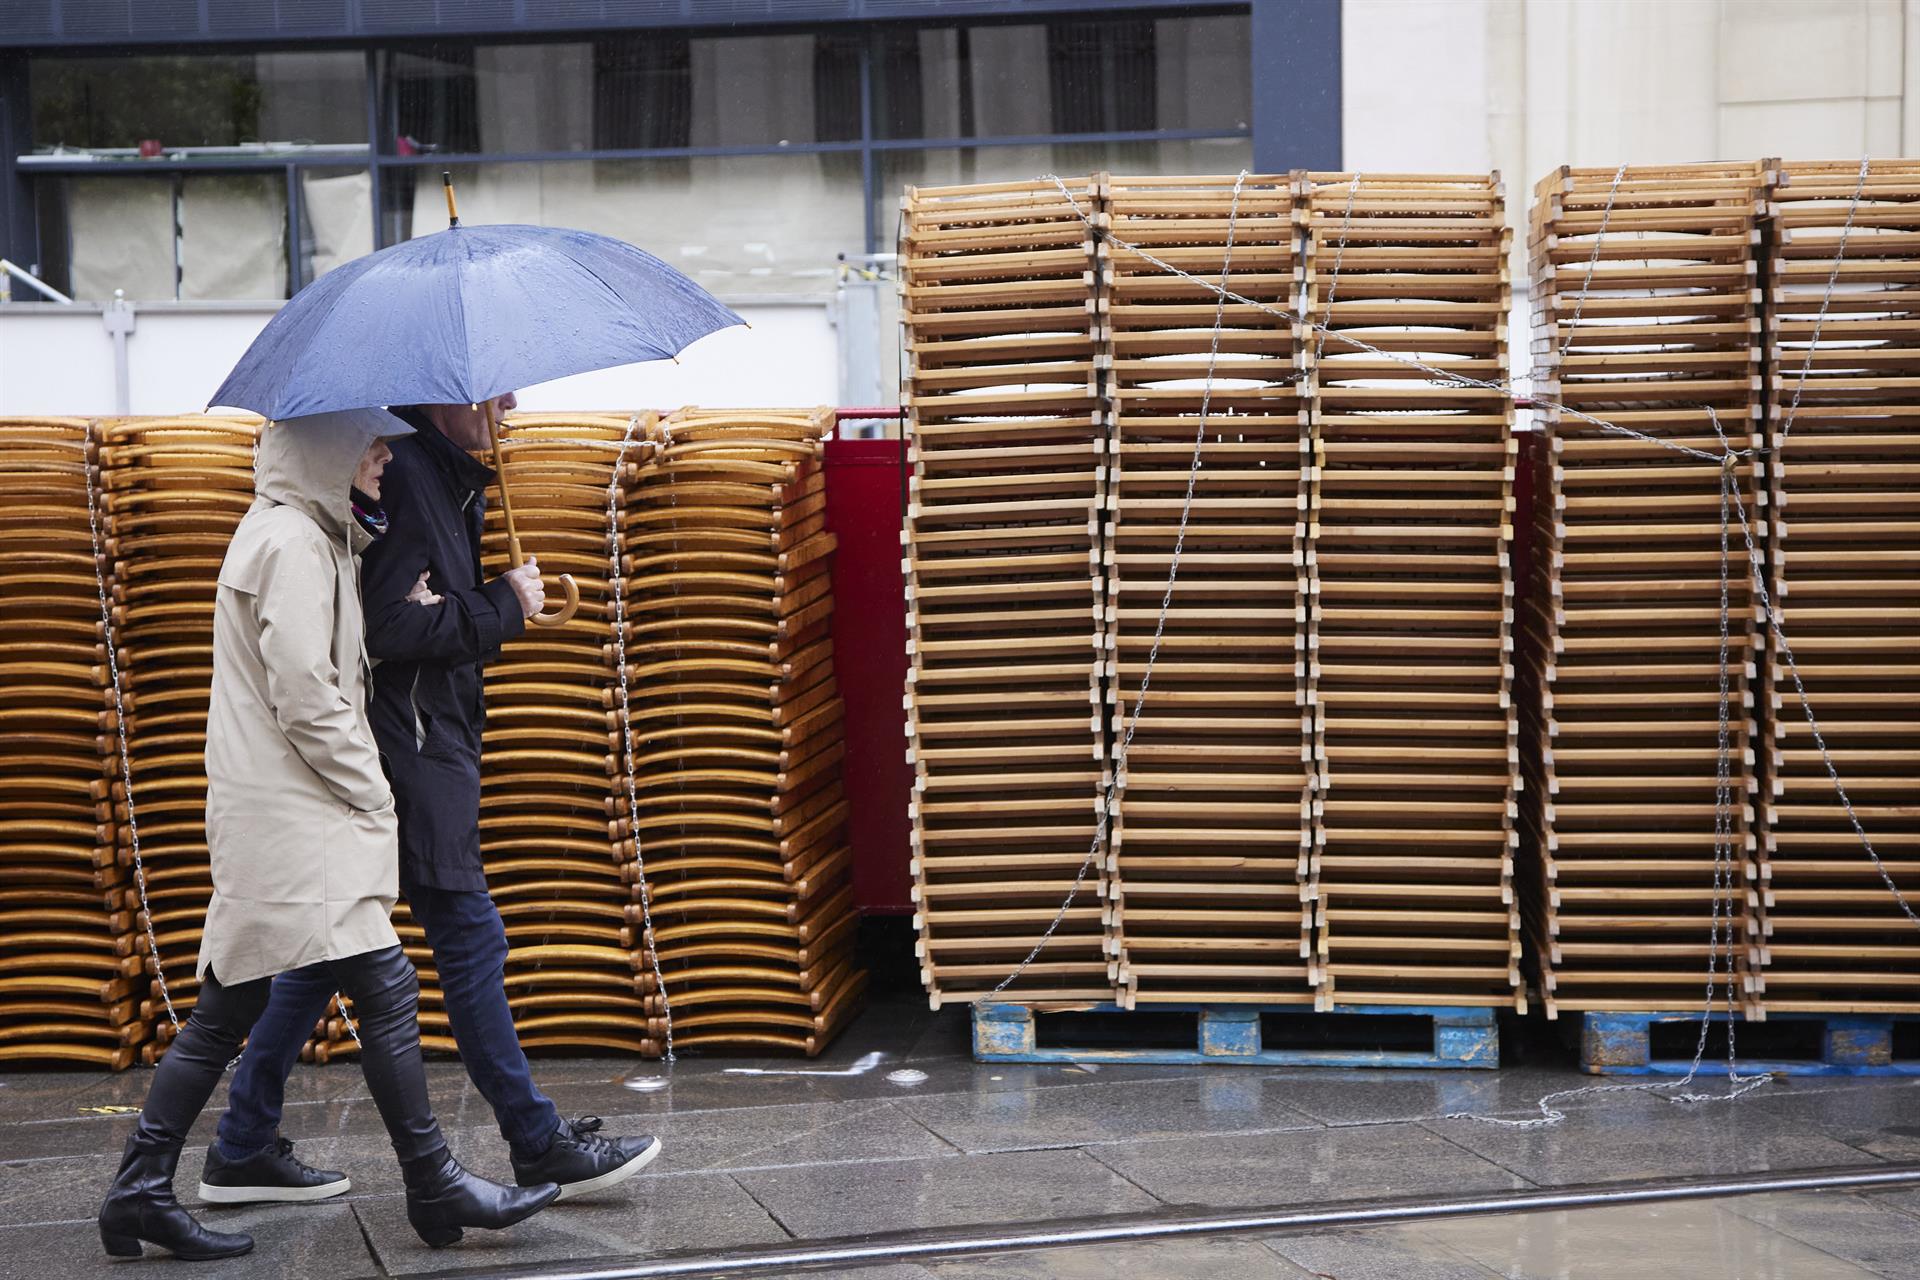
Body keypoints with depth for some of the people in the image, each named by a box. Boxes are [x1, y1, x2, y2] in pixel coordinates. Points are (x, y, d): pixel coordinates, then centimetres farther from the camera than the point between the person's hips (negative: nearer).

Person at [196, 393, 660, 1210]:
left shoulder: (445, 476, 16)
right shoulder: (404, 472, -15)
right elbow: (386, 626, -22)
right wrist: (504, 608, -12)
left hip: (430, 737, 10)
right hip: (408, 744, -10)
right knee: (469, 940, -3)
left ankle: (242, 1151, 17)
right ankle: (540, 1148, 5)